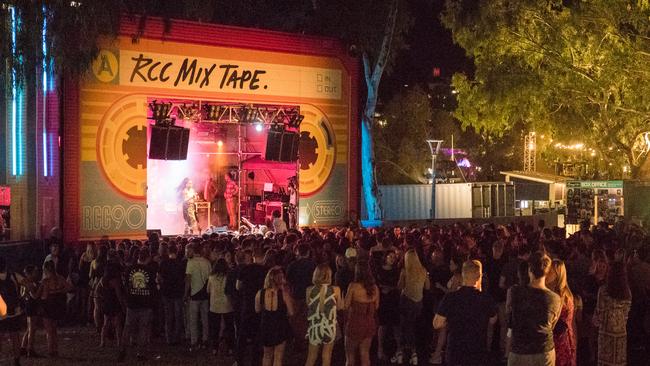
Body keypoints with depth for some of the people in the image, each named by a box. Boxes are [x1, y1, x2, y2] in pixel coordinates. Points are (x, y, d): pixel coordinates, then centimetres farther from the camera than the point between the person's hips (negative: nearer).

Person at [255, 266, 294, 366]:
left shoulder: (260, 293, -13)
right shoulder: (284, 294, -21)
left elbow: (257, 310, 2)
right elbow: (291, 312, -14)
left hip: (266, 327, 2)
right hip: (280, 328, -2)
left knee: (267, 356, 24)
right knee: (278, 358, 14)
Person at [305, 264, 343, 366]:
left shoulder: (310, 290, -12)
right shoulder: (335, 290, -13)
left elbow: (308, 306, -2)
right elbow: (339, 307, -1)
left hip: (315, 326, 1)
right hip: (330, 327, -1)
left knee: (311, 357, 16)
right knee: (326, 357, 15)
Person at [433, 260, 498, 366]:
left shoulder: (450, 298, -12)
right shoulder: (487, 299, -8)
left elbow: (437, 324, -6)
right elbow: (492, 321, 10)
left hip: (455, 353, 0)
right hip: (479, 353, 0)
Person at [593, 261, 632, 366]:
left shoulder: (604, 289, -12)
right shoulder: (627, 291, -1)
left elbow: (600, 310, -8)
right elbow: (627, 310, 7)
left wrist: (596, 322, 9)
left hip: (607, 328, -3)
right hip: (621, 329, 3)